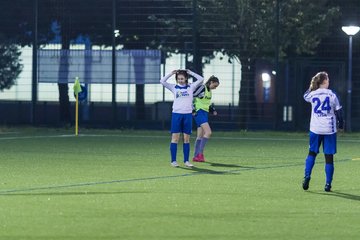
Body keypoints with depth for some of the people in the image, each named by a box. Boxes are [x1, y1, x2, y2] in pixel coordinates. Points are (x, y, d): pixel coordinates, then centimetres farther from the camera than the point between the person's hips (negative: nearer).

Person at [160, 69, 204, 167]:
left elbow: (201, 79, 0)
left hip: (188, 115, 1)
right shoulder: (174, 87, 7)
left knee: (187, 139, 4)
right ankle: (173, 161, 0)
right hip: (176, 114, -1)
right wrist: (171, 73, -2)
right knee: (175, 138, -3)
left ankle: (186, 161, 9)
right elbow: (162, 81, 0)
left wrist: (190, 72, 1)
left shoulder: (191, 87, 8)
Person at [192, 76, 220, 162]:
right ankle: (200, 153, -18)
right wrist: (193, 109, -18)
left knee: (200, 136, 9)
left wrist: (213, 110, 15)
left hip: (205, 113, 10)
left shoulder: (209, 91, 15)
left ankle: (196, 156, 13)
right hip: (199, 112, -10)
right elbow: (192, 97, -15)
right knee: (208, 132, -19)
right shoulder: (202, 88, -12)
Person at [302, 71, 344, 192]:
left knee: (312, 153, 17)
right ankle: (328, 184, 4)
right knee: (329, 157, 4)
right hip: (329, 130, -2)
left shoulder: (312, 95, -2)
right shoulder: (332, 95, -7)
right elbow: (338, 111, -1)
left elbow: (305, 96, 23)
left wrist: (312, 86, 18)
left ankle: (307, 176, 0)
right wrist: (341, 124, 13)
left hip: (315, 129, 2)